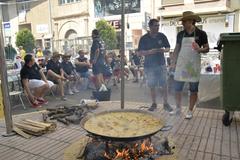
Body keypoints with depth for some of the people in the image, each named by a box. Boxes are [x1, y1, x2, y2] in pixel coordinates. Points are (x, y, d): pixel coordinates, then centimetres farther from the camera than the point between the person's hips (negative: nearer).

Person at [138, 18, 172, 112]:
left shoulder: (162, 36, 3)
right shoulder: (144, 38, -2)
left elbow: (168, 47, 12)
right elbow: (139, 53, -3)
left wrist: (164, 50, -12)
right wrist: (149, 51, -19)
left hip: (161, 64, 1)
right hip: (149, 66, -1)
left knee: (164, 85, 0)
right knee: (152, 86, 7)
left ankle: (165, 103, 15)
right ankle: (154, 104, 23)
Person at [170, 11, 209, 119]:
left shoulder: (201, 34, -3)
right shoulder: (180, 34, 7)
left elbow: (207, 49, 0)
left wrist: (200, 50, -22)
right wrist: (174, 62, 6)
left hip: (194, 65, -3)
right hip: (181, 64, 3)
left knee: (193, 89, 5)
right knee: (177, 88, 6)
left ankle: (190, 111, 19)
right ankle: (178, 108, 23)